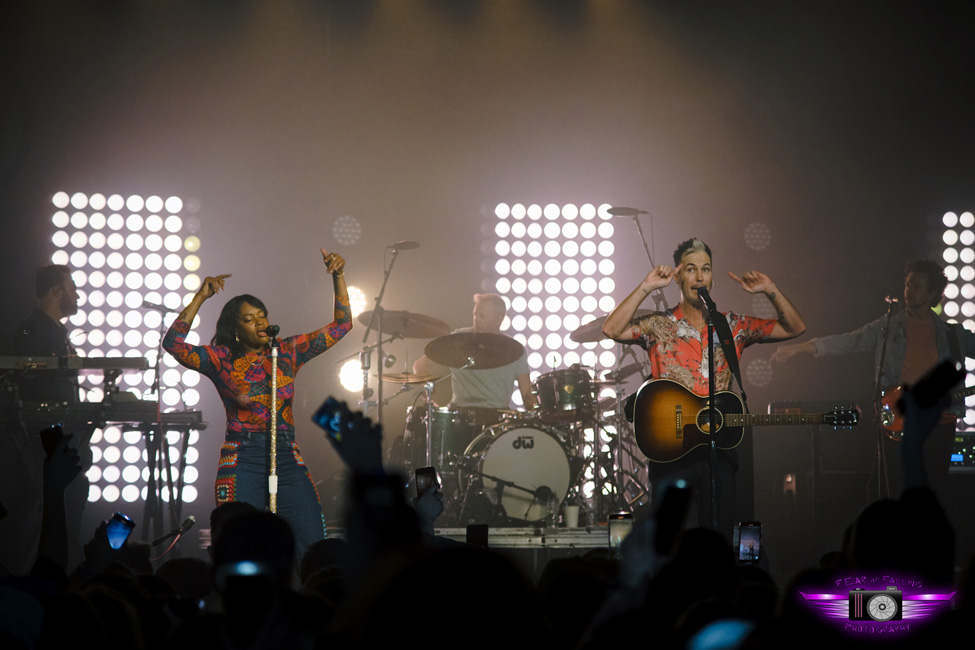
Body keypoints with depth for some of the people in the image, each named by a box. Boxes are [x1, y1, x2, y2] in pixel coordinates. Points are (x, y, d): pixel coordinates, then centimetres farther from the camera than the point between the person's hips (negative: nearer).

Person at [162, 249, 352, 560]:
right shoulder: (222, 360, 1)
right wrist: (200, 298, -14)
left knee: (314, 546, -8)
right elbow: (173, 343, -13)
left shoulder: (288, 352, 11)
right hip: (242, 462, -3)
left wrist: (338, 277, 2)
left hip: (287, 459, 3)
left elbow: (342, 325, 13)